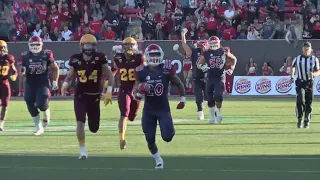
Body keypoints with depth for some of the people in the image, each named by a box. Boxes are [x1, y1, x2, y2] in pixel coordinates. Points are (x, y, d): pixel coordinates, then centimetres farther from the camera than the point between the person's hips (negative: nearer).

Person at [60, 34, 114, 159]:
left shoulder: (100, 58, -9)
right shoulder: (75, 59, -5)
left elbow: (109, 75, -4)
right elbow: (70, 76, 6)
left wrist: (109, 91, -13)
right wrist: (65, 84, -14)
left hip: (94, 97, 0)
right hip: (80, 96, 0)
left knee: (94, 129, 7)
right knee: (80, 123, -15)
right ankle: (83, 150, -4)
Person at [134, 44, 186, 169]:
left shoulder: (166, 69, -12)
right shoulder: (142, 72, -8)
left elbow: (179, 84, 5)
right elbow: (136, 95, -1)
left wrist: (182, 99, 6)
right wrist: (139, 93, -23)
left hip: (163, 109, -2)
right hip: (148, 110, 2)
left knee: (167, 137, -11)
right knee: (150, 139, 2)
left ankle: (170, 129, 27)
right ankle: (158, 160, 27)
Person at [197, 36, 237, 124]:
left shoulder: (223, 52, -2)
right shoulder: (206, 53, 0)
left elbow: (234, 59, 12)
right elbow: (199, 63, 8)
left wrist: (231, 69, -1)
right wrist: (202, 66, -15)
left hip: (220, 78, -2)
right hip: (210, 78, 2)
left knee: (218, 96, -17)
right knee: (210, 98, 3)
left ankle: (218, 112, 8)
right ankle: (212, 117, 17)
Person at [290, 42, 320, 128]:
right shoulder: (297, 59, 1)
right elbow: (292, 66, 21)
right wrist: (292, 77, 15)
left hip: (309, 83, 1)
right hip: (300, 82, -1)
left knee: (309, 103, 4)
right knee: (300, 101, -17)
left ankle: (306, 121, 17)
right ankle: (299, 119, -7)